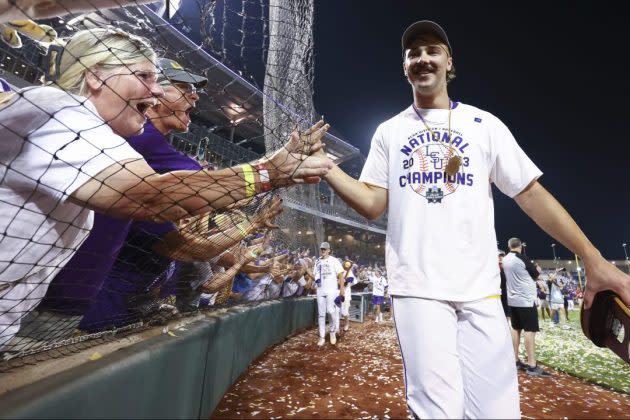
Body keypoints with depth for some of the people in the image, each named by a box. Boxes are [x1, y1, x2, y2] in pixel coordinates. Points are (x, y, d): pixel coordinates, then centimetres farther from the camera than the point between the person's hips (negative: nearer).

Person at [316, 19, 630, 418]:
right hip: (418, 287, 0)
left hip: (479, 287, 1)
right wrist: (325, 166, -9)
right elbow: (373, 204, 2)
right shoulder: (389, 131, 10)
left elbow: (531, 193, 6)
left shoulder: (484, 124, 10)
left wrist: (595, 260, 0)